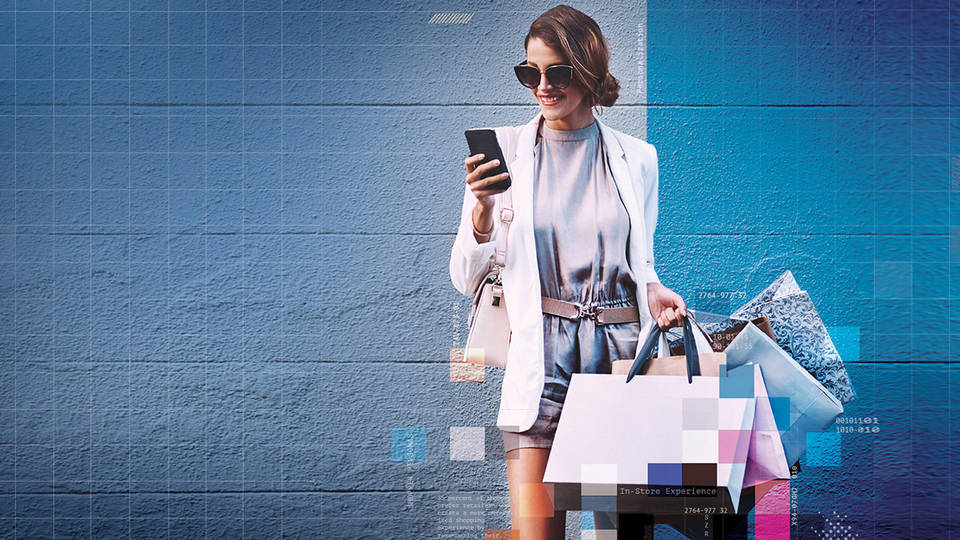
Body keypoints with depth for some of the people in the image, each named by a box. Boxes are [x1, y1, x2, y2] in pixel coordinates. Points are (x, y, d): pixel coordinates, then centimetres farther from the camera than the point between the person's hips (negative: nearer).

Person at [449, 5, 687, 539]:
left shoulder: (636, 157, 9)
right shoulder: (504, 149, 3)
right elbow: (467, 279, 3)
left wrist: (653, 291, -1)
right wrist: (483, 208, -14)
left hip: (623, 352, 2)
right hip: (542, 359, -2)